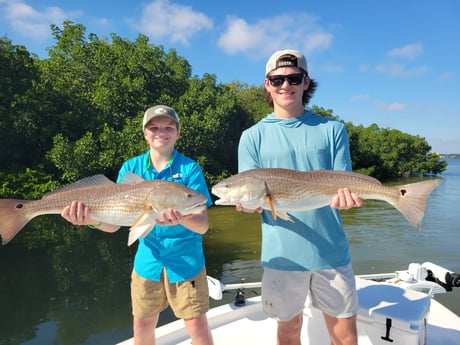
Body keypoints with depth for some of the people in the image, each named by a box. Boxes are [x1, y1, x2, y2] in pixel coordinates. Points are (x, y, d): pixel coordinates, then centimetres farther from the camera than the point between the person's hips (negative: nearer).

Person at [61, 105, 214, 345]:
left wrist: (182, 219, -38)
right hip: (147, 261, 3)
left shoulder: (189, 168, -11)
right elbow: (113, 223, -4)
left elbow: (203, 225, -17)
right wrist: (92, 219, -25)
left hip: (186, 261, -3)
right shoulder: (131, 168, -2)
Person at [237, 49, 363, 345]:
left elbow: (343, 185, 1)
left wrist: (345, 196, -21)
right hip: (282, 253, 0)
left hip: (332, 252, 1)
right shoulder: (253, 136, 2)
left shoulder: (332, 130, 4)